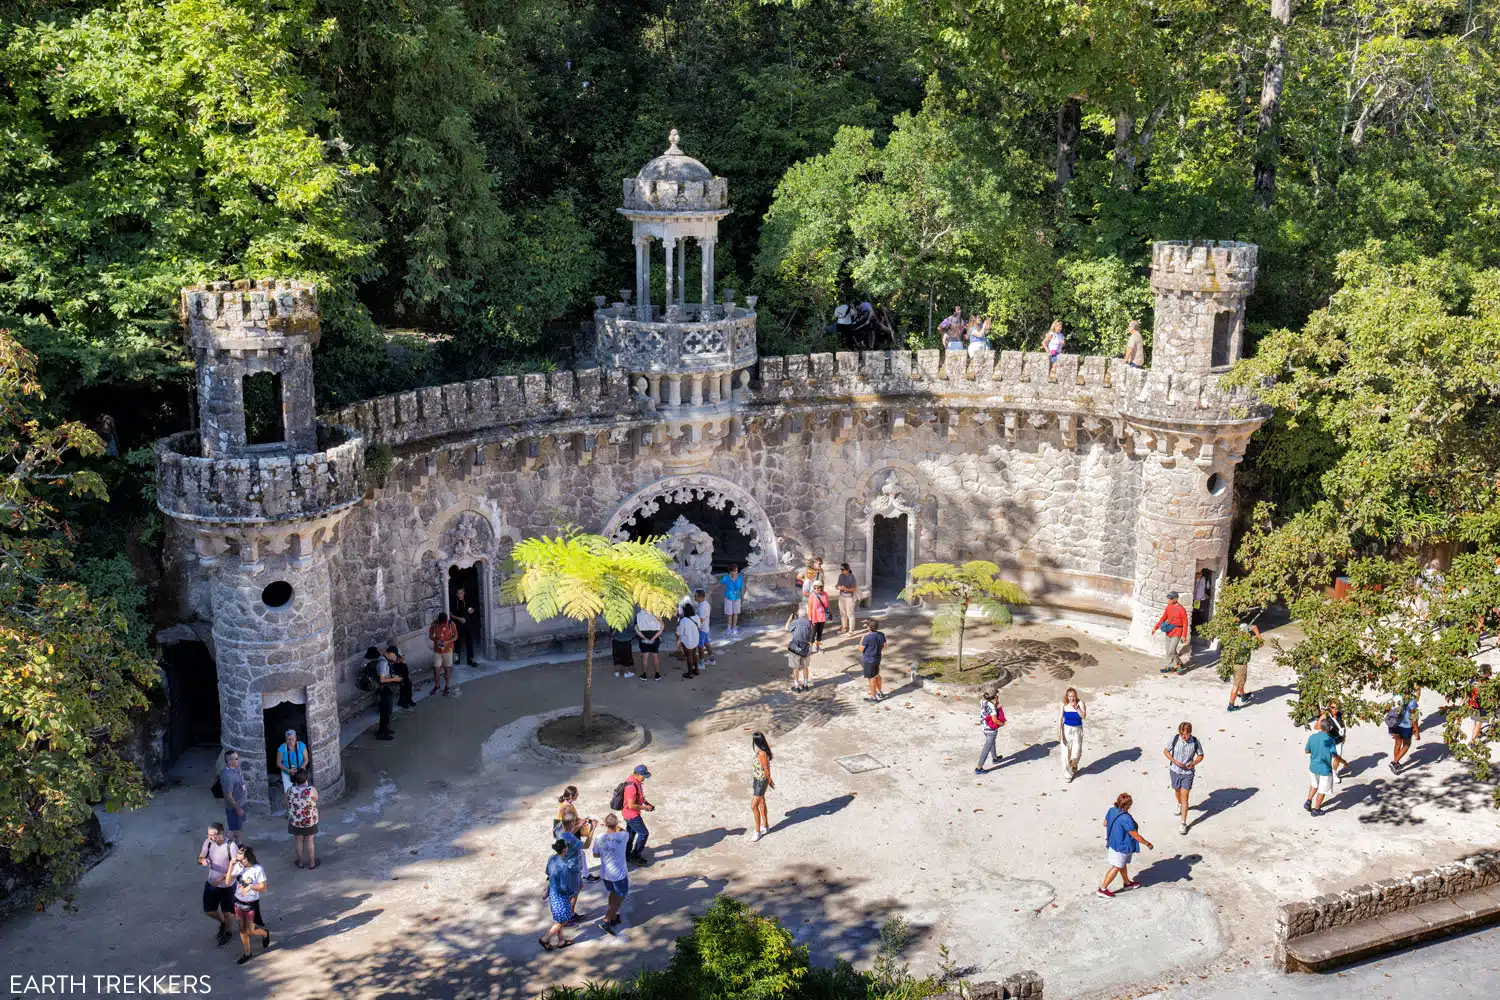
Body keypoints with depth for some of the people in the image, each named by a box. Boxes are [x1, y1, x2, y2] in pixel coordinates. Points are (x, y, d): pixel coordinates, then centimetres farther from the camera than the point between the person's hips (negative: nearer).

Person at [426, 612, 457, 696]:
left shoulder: (451, 624, -15)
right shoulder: (434, 624, -12)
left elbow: (456, 636, -6)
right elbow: (430, 635, 1)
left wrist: (447, 642, -22)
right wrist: (436, 640, -19)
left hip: (448, 650, -1)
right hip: (437, 650, 1)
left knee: (447, 668, 9)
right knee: (436, 669, 5)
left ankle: (446, 686, 26)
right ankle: (437, 685, 27)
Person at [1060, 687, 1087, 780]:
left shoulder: (1080, 703, -11)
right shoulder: (1064, 705, -8)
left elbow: (1084, 716, -20)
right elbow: (1060, 719, -7)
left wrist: (1076, 708, -29)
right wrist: (1059, 733, -11)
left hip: (1077, 730, 0)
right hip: (1066, 730, 0)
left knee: (1076, 753, 0)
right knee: (1066, 753, 2)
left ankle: (1074, 765, 36)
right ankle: (1068, 774, 19)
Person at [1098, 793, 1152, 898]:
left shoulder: (1112, 811, -9)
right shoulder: (1126, 819, -33)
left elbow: (1105, 823, 9)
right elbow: (1135, 835, -24)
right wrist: (1147, 843, -11)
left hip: (1113, 842, 9)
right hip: (1122, 846, -8)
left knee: (1123, 864, 28)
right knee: (1116, 867, 7)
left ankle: (1127, 882, 49)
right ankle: (1103, 889, 14)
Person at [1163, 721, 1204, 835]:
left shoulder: (1195, 742, -15)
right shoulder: (1174, 738, -15)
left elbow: (1200, 756, 1)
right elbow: (1166, 751, -3)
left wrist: (1193, 763, -18)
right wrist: (1174, 761, -18)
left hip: (1188, 772, -2)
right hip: (1175, 770, 2)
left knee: (1184, 797, -6)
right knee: (1177, 790, 25)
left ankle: (1184, 823, 1)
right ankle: (1179, 804, 58)